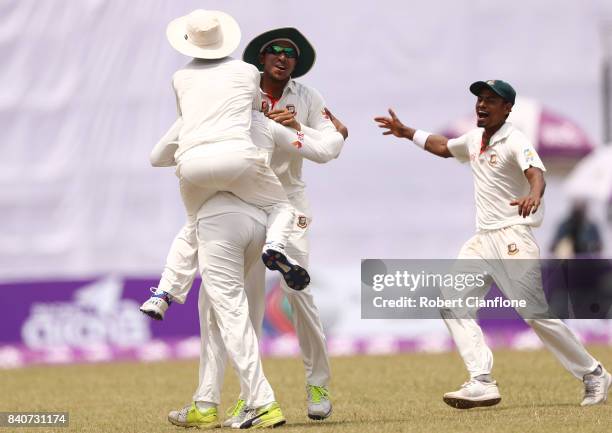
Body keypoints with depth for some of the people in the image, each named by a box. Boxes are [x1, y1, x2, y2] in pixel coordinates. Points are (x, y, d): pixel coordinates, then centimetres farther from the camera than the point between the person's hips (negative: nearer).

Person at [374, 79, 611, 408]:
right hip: (482, 241, 8)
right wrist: (406, 132, 29)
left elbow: (535, 172, -32)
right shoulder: (475, 140, 13)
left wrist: (534, 196, -53)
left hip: (513, 238, -8)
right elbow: (443, 147, 34)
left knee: (536, 314, -11)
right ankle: (482, 383, -9)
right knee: (453, 301, -4)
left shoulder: (515, 141, -12)